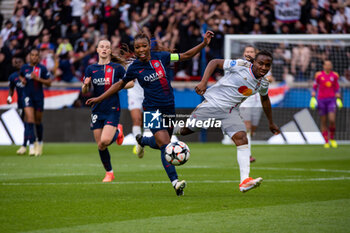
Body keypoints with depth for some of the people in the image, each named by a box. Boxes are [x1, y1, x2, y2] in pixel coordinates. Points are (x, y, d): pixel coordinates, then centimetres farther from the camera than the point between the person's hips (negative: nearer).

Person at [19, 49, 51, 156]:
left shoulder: (42, 68, -5)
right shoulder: (24, 67, 2)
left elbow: (48, 83, -3)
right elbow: (20, 76, 23)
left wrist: (38, 79, -17)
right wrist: (22, 80, 0)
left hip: (39, 97, 0)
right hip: (27, 96, 0)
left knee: (38, 121, 10)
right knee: (30, 121, -14)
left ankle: (39, 142, 34)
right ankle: (31, 146, -16)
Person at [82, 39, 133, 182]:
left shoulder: (117, 68, -1)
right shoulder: (91, 69, 8)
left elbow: (131, 83, 5)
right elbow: (84, 92, 10)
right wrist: (86, 85, -13)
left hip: (112, 110, -4)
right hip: (97, 110, 4)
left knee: (105, 141, -21)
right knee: (100, 146, 3)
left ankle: (118, 132, 14)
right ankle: (109, 173, 21)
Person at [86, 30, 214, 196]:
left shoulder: (160, 57, -2)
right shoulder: (134, 68, -4)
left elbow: (185, 56, 7)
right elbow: (120, 84, 12)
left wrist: (204, 44, -4)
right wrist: (99, 98, 13)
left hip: (169, 107, 4)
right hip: (152, 109, -4)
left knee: (161, 143, 17)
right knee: (165, 146, -18)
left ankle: (142, 140, 50)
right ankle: (175, 182, -22)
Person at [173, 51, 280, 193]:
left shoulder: (263, 84, 1)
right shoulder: (241, 66, -18)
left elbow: (265, 99, 23)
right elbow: (215, 62, -11)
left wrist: (271, 123, 31)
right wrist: (203, 82, -23)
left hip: (231, 111, 4)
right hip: (213, 102, -4)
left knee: (242, 138, -17)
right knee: (186, 130, 4)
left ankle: (244, 181, -24)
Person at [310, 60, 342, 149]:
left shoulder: (334, 75, 6)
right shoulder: (319, 75, 1)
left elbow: (337, 88, 13)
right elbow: (315, 87, 7)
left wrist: (338, 99, 8)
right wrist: (313, 98, -1)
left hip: (331, 100, 0)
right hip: (321, 100, 0)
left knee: (332, 120, -14)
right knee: (323, 122, 1)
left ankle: (332, 139, 8)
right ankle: (326, 142, 9)